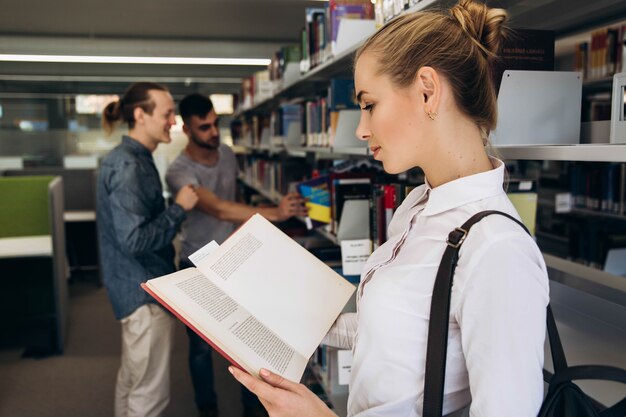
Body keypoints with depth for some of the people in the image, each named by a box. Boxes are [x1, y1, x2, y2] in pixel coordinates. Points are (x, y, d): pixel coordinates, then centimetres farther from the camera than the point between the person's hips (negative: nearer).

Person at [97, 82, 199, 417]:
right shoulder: (127, 166, -21)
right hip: (144, 291, -10)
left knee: (132, 378, 24)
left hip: (136, 288, 10)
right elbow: (134, 240, -26)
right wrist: (179, 208, -18)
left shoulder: (135, 159, 10)